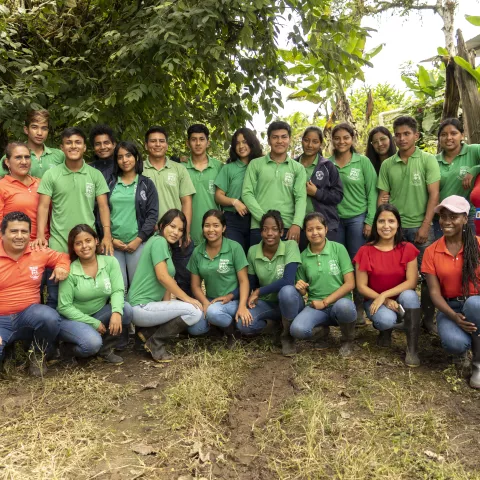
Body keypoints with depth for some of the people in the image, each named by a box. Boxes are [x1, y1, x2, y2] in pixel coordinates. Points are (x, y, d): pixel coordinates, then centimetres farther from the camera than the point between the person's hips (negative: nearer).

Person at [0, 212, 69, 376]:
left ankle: (39, 356, -1)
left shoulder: (39, 253, 1)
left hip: (29, 314, 2)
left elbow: (62, 257, 21)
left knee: (50, 317, -33)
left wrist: (62, 267, -6)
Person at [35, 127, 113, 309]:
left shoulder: (95, 175, 5)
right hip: (58, 244, 0)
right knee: (55, 296, 8)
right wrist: (40, 235, -13)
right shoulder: (51, 175, 3)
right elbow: (43, 207, 0)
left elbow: (103, 206, 3)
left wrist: (107, 235, -8)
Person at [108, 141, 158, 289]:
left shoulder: (147, 184, 6)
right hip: (113, 243, 1)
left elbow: (152, 214, 0)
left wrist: (139, 239, -9)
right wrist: (110, 239, -3)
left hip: (138, 242, -1)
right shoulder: (110, 183, 10)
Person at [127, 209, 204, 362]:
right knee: (195, 312, -19)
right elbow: (162, 276, -20)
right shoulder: (159, 241, -11)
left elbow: (168, 280, 13)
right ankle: (155, 342, -6)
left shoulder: (167, 246, 19)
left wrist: (167, 305, 1)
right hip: (141, 307, -10)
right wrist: (187, 298, -15)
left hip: (149, 305, 10)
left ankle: (147, 331, 7)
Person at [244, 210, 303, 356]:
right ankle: (276, 322, 8)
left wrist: (259, 292, -22)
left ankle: (287, 335, -10)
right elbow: (251, 285, 2)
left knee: (286, 291, -39)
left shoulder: (290, 246, -17)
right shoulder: (252, 251, -6)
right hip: (266, 303, 3)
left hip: (288, 302, -3)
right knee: (243, 325, -27)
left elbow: (288, 281, -28)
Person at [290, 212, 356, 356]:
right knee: (297, 330, -29)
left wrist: (325, 302, -12)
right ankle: (321, 329, 8)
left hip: (339, 302, -1)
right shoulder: (303, 257, 4)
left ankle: (348, 340, -4)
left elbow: (350, 284, -7)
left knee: (344, 306, -39)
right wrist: (300, 288, -12)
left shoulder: (338, 248, -3)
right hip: (315, 306, 2)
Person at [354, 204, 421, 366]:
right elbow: (361, 286, -9)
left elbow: (411, 282, -14)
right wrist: (386, 301, -21)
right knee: (387, 319, -33)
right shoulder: (365, 251, -10)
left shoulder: (407, 249, -7)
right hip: (375, 300, -1)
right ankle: (385, 331, 9)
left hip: (401, 298, 1)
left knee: (410, 295, -33)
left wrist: (384, 295, -24)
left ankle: (412, 349, -20)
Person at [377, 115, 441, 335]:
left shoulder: (428, 160, -2)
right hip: (396, 227, 2)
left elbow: (434, 195, -6)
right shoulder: (387, 164, 5)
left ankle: (428, 319, 17)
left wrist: (425, 226, -12)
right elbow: (382, 197, 7)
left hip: (420, 227, -2)